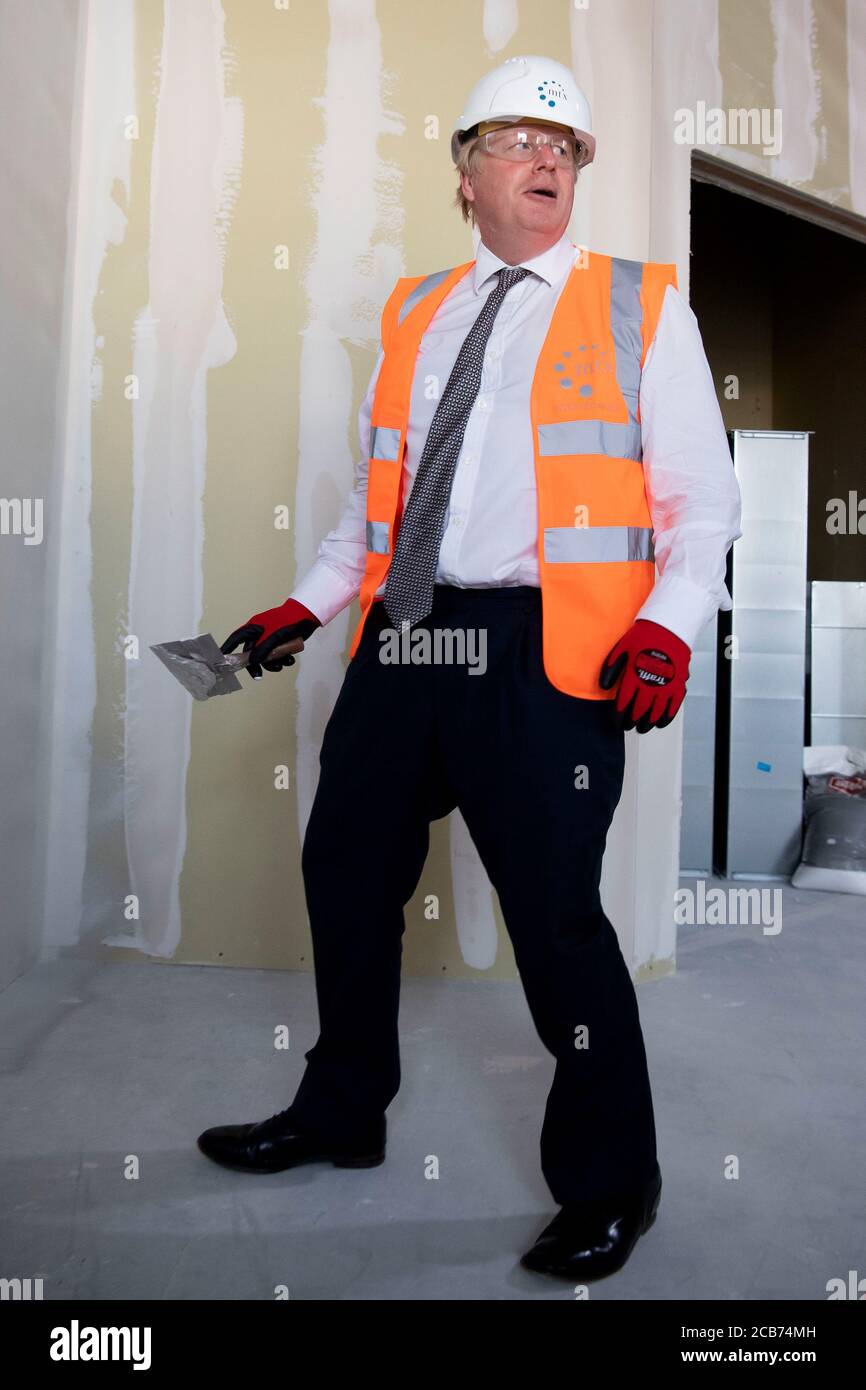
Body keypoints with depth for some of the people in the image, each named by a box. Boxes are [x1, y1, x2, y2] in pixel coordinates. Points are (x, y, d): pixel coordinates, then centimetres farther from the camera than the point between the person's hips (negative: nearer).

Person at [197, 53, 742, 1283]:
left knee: (556, 915, -4)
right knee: (346, 872, 13)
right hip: (402, 639, 6)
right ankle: (343, 1112, 38)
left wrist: (669, 625, -16)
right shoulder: (414, 312, 17)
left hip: (544, 654, -5)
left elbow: (704, 496, 0)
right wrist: (312, 600, 13)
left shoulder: (640, 306, 6)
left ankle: (610, 1180, 22)